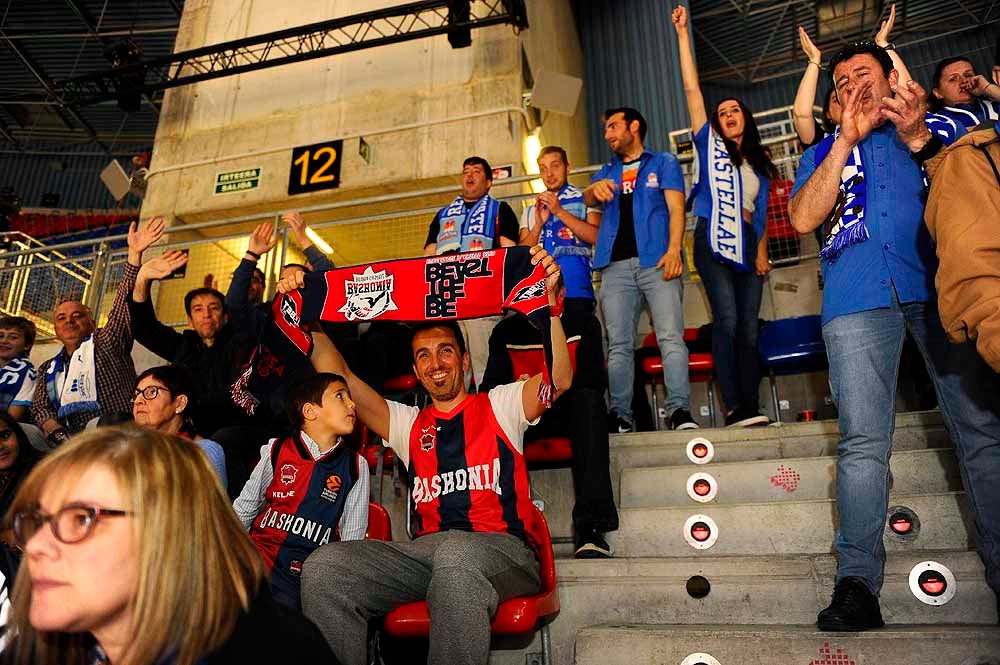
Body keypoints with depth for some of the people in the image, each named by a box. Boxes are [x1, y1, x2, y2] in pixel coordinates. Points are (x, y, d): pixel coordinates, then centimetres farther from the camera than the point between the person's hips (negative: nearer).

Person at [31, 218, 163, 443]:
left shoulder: (107, 342, 15)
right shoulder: (48, 369, 28)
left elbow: (125, 301, 2)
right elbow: (40, 407, 15)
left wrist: (134, 253, -10)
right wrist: (59, 435, -7)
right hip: (71, 443, 3)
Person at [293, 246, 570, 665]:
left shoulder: (499, 405, 14)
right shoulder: (407, 424, 24)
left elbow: (559, 380, -6)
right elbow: (336, 376, 18)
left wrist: (549, 302, -19)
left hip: (501, 550, -3)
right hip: (426, 550, 4)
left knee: (456, 551, -40)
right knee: (324, 565, -23)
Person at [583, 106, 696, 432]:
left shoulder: (664, 163, 16)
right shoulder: (607, 171, 27)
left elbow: (676, 208, 3)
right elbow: (588, 200, 8)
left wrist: (674, 250, -14)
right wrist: (595, 188, -17)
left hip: (656, 261, -3)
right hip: (616, 267, 3)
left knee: (671, 337, -14)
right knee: (619, 345, -2)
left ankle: (679, 411, -15)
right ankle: (620, 415, -1)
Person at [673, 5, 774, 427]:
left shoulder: (760, 164, 21)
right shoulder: (710, 147, 11)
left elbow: (761, 212, 21)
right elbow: (692, 89, 6)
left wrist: (763, 249, 7)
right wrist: (683, 35, 5)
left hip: (747, 246, 4)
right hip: (713, 242, -4)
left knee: (748, 328, 1)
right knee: (727, 321, -16)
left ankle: (751, 408, 2)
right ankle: (734, 409, -15)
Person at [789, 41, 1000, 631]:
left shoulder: (943, 127, 22)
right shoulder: (827, 151, 23)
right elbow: (803, 218, 4)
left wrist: (917, 138, -6)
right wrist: (848, 138, 2)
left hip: (943, 284, 1)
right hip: (858, 296, 0)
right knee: (862, 440, -9)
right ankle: (857, 581, -9)